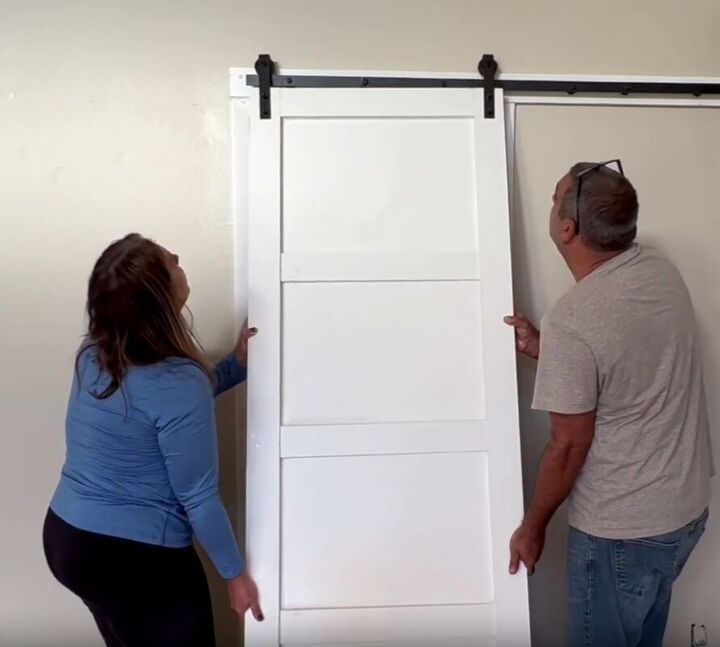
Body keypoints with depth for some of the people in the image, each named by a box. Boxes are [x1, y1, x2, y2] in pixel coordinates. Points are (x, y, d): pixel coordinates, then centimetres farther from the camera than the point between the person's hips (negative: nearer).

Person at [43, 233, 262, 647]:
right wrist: (235, 573, -6)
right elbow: (198, 497, -21)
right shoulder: (177, 383, -29)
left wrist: (236, 366, 7)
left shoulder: (96, 354, -4)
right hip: (134, 557, -8)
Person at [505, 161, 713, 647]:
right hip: (687, 506, 7)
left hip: (621, 529, -7)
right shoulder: (663, 272, -5)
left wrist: (533, 527, -6)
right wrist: (546, 351, 6)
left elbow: (569, 448, -21)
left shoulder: (571, 321, -29)